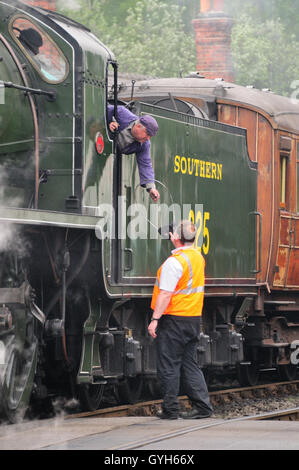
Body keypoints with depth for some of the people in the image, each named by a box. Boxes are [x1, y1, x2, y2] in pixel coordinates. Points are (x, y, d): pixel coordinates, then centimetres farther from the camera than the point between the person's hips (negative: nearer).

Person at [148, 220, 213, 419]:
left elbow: (166, 294, -22)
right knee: (189, 364, 13)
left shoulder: (174, 262, -19)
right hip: (194, 318, 8)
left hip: (174, 320, -8)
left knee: (169, 365, 1)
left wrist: (155, 319, -20)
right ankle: (202, 405, 9)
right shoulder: (198, 256, 6)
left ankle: (170, 409, 4)